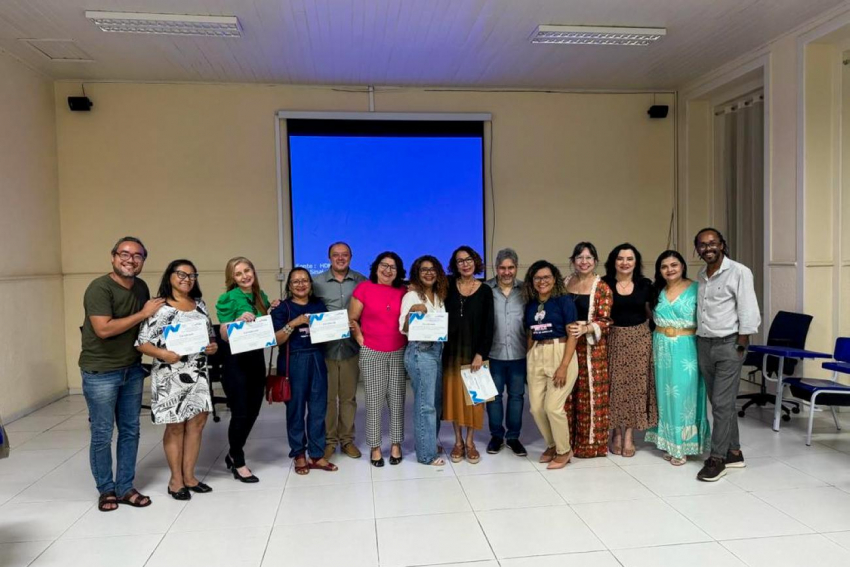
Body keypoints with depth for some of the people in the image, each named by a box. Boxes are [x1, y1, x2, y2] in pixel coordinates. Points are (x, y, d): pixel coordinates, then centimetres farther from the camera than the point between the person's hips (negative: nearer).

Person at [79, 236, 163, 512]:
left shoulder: (141, 287, 6)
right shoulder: (99, 288, -16)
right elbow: (104, 329, -26)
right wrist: (144, 314, -20)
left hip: (132, 370, 6)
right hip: (100, 372, -6)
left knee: (130, 430, 11)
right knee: (102, 434, 5)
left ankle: (125, 487, 23)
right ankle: (106, 490, 22)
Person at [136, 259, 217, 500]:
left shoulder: (200, 305, 10)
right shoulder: (159, 307, -8)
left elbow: (211, 336, 17)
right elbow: (141, 342, -11)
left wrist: (213, 346, -4)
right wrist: (163, 354, -25)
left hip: (198, 373, 6)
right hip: (170, 376, -5)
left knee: (197, 423, 8)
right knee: (175, 426, 5)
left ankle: (189, 476, 23)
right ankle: (176, 479, 20)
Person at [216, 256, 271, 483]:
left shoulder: (261, 296, 9)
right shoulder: (228, 298, -9)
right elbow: (224, 335, -12)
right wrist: (239, 320, -28)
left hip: (256, 358, 6)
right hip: (236, 360, -6)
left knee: (253, 411, 12)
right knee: (240, 413, -1)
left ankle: (233, 455, 30)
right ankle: (238, 463, 16)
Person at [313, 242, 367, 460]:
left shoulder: (361, 281, 4)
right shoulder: (317, 282, 3)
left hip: (351, 347, 1)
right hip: (326, 348, -1)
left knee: (349, 396, 10)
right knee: (327, 397, 6)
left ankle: (347, 439, 23)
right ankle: (328, 440, 19)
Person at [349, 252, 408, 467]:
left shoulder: (403, 291, 4)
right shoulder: (364, 288, -4)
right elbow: (352, 319, -1)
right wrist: (361, 339, -6)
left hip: (399, 352, 3)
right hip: (372, 353, -3)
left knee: (397, 399, 8)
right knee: (374, 400, 4)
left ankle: (396, 444, 21)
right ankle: (375, 447, 15)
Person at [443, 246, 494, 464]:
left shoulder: (485, 290, -1)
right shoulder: (449, 285, 1)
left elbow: (488, 325, -4)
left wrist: (481, 353, -10)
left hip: (474, 350, -1)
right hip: (451, 350, 1)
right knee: (454, 393, 7)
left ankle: (470, 442, 20)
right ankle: (458, 441, 21)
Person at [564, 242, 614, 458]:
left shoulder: (602, 288, -6)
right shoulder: (565, 284, 9)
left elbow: (605, 321, -10)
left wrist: (585, 329, -25)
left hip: (592, 348, -4)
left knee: (591, 393, 2)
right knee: (568, 393, 9)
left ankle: (591, 442, 15)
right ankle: (569, 440, 22)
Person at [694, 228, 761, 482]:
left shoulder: (739, 272, -7)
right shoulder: (701, 275, 12)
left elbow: (748, 311, -11)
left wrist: (742, 344, -13)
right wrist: (700, 339, 6)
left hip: (728, 345, -6)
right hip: (704, 345, 6)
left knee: (722, 403, -5)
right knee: (720, 402, 11)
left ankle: (717, 459, 3)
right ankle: (734, 453, 22)